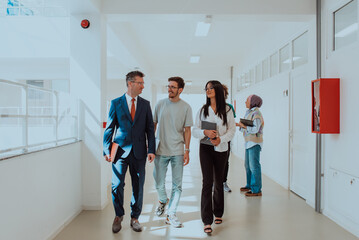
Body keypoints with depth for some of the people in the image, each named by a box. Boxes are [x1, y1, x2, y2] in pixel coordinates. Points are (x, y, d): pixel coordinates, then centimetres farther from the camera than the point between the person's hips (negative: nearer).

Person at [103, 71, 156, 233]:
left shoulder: (145, 104, 7)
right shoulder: (116, 103, 3)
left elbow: (150, 128, 6)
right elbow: (109, 128, 3)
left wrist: (151, 150, -3)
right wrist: (107, 150, -5)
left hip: (139, 152, 2)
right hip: (120, 150, -1)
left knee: (138, 186, 8)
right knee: (117, 185, 2)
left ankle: (135, 218, 25)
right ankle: (118, 215, 26)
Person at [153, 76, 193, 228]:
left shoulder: (186, 107, -1)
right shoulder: (160, 104, 3)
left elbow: (187, 130, 2)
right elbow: (153, 125, 10)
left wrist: (187, 150, -2)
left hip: (177, 151, -1)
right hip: (160, 150, 1)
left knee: (177, 185, 3)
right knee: (159, 183, 10)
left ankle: (171, 214, 17)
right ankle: (163, 200, 41)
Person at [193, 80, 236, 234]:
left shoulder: (227, 110, 1)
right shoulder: (202, 110, 4)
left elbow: (232, 130, 0)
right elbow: (195, 130, 3)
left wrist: (221, 139, -17)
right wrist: (205, 132, -17)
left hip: (221, 149, 0)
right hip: (206, 148, 0)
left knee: (218, 182, 12)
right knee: (207, 182, -8)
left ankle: (218, 213, 32)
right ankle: (207, 221, -5)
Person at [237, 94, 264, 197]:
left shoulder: (256, 114, -13)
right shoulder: (249, 112, 16)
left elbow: (255, 129, -23)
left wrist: (243, 125, -15)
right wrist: (240, 125, -1)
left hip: (254, 143, -9)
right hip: (249, 142, 9)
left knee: (254, 166, -7)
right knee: (248, 165, 14)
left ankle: (256, 190, -1)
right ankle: (250, 185, 26)